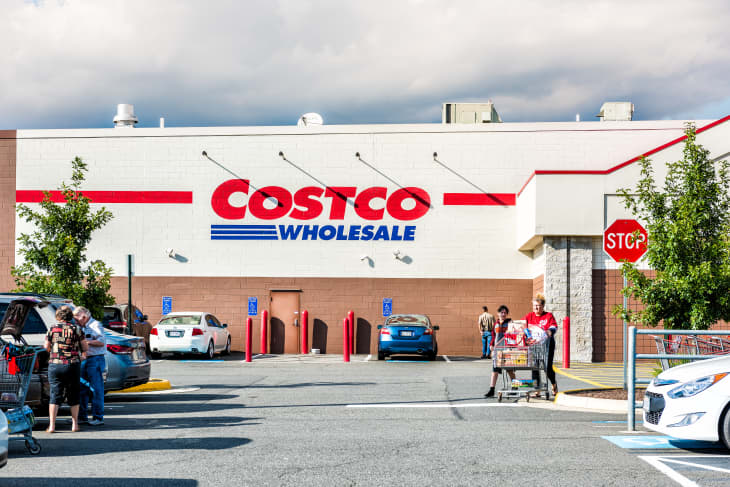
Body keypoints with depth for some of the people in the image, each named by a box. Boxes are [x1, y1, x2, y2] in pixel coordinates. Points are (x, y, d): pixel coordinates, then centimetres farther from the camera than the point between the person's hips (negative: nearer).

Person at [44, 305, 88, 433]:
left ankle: (52, 425, -4)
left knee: (55, 395, 2)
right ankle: (74, 424, 15)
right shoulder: (76, 329, -1)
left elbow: (46, 347, 5)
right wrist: (83, 353, 26)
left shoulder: (52, 329, 1)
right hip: (73, 365, 0)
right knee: (73, 395, 11)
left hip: (55, 365, 0)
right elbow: (85, 347, 5)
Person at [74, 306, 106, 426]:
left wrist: (85, 341, -17)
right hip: (84, 361, 9)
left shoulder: (95, 325, -9)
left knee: (96, 390, -6)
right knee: (82, 389, 10)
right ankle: (82, 416, 17)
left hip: (95, 360, -9)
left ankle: (98, 417, -2)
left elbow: (101, 342, -18)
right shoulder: (84, 327, 18)